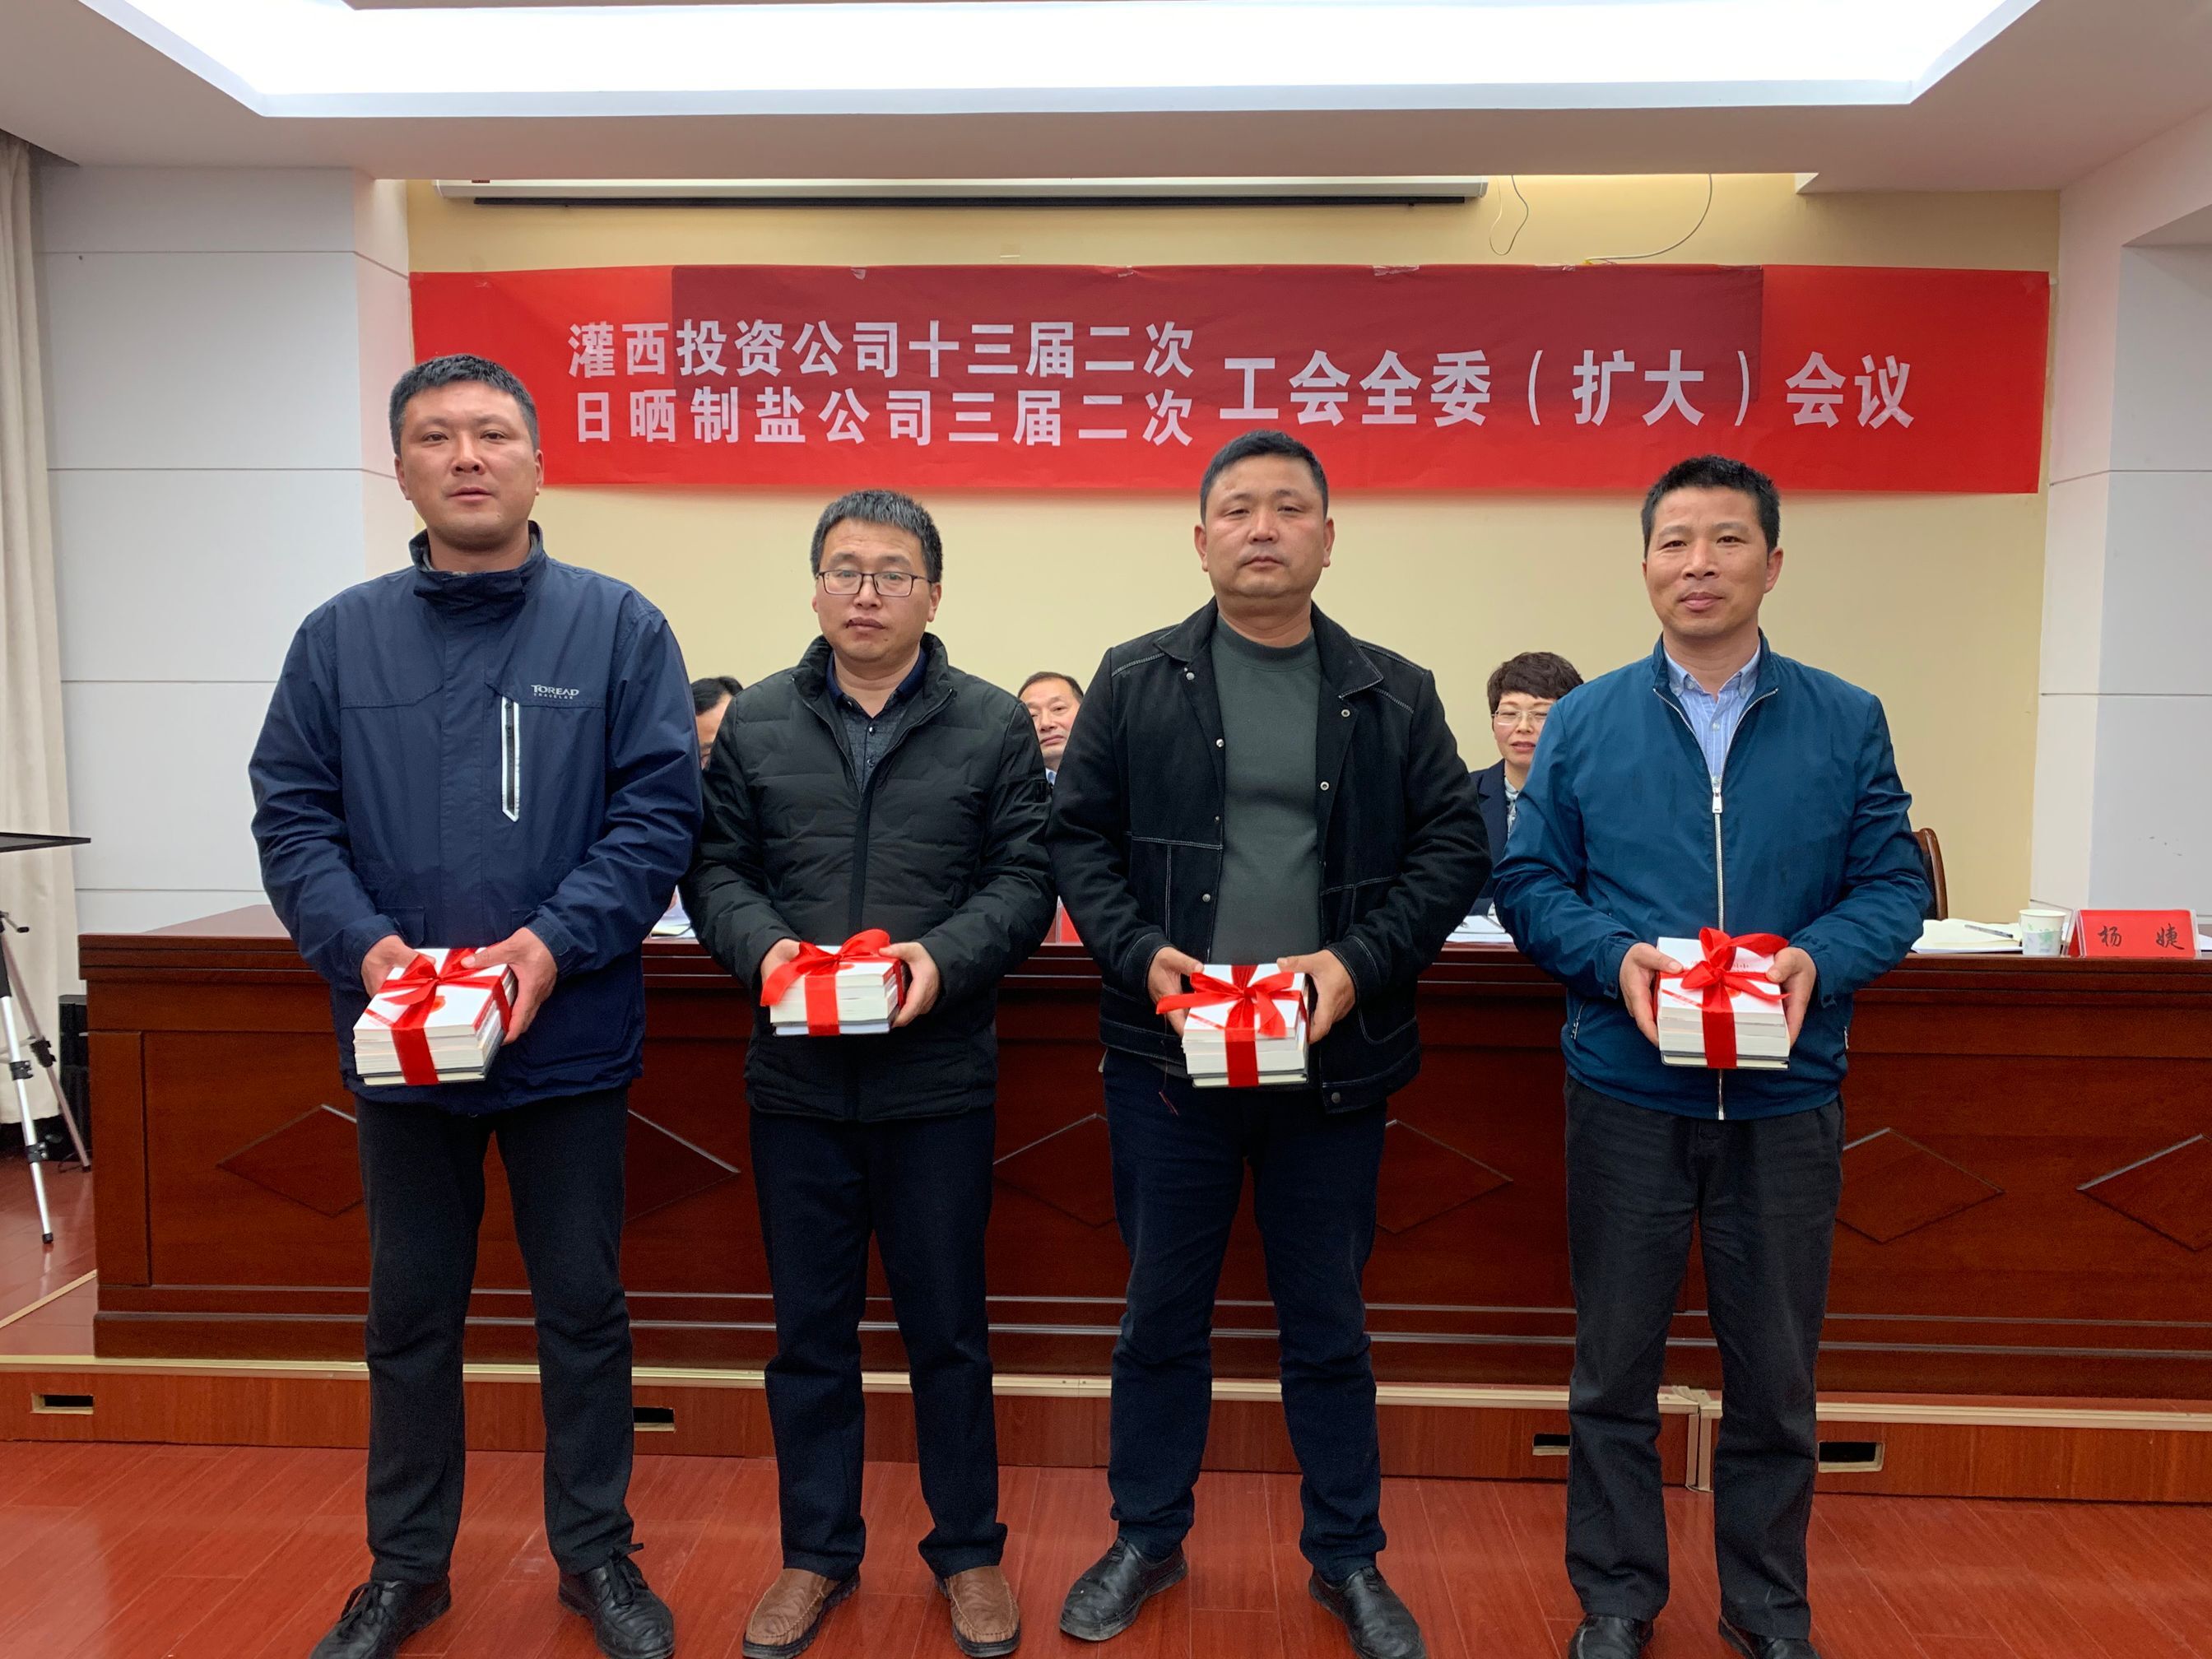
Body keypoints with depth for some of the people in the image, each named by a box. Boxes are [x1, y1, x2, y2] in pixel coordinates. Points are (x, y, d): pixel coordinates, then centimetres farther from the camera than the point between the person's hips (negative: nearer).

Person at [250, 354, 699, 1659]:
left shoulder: (618, 627, -3)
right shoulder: (341, 637, 4)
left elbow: (660, 812, -9)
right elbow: (293, 818, 1)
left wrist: (555, 941, -20)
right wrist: (365, 945, -16)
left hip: (571, 1039, -2)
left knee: (583, 1307, 12)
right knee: (411, 1315, 17)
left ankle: (597, 1555, 31)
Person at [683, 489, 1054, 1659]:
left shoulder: (993, 726, 2)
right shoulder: (756, 723, 7)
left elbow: (1025, 878, -2)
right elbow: (716, 867, 6)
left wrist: (946, 956, -18)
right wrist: (761, 945, -13)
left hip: (938, 1077, -2)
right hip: (796, 1077, 2)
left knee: (946, 1326, 11)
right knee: (809, 1328, 14)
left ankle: (969, 1551, 30)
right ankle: (817, 1552, 33)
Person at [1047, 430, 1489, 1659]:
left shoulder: (1394, 696, 5)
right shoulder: (1136, 681, 3)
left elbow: (1452, 844, 2)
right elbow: (1076, 834, 2)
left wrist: (1359, 962, -12)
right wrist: (1139, 955, -13)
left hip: (1332, 1059, 1)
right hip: (1169, 1052, 0)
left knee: (1328, 1322, 13)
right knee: (1162, 1312, 13)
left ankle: (1348, 1559, 32)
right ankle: (1147, 1540, 33)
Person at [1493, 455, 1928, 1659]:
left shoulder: (1845, 723, 3)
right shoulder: (1585, 722, 2)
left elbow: (1892, 881, 2)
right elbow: (1527, 880, 0)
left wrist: (1820, 959, -18)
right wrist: (1616, 956, -18)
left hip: (1787, 1096, 1)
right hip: (1625, 1092, 0)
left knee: (1775, 1367, 13)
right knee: (1615, 1361, 11)